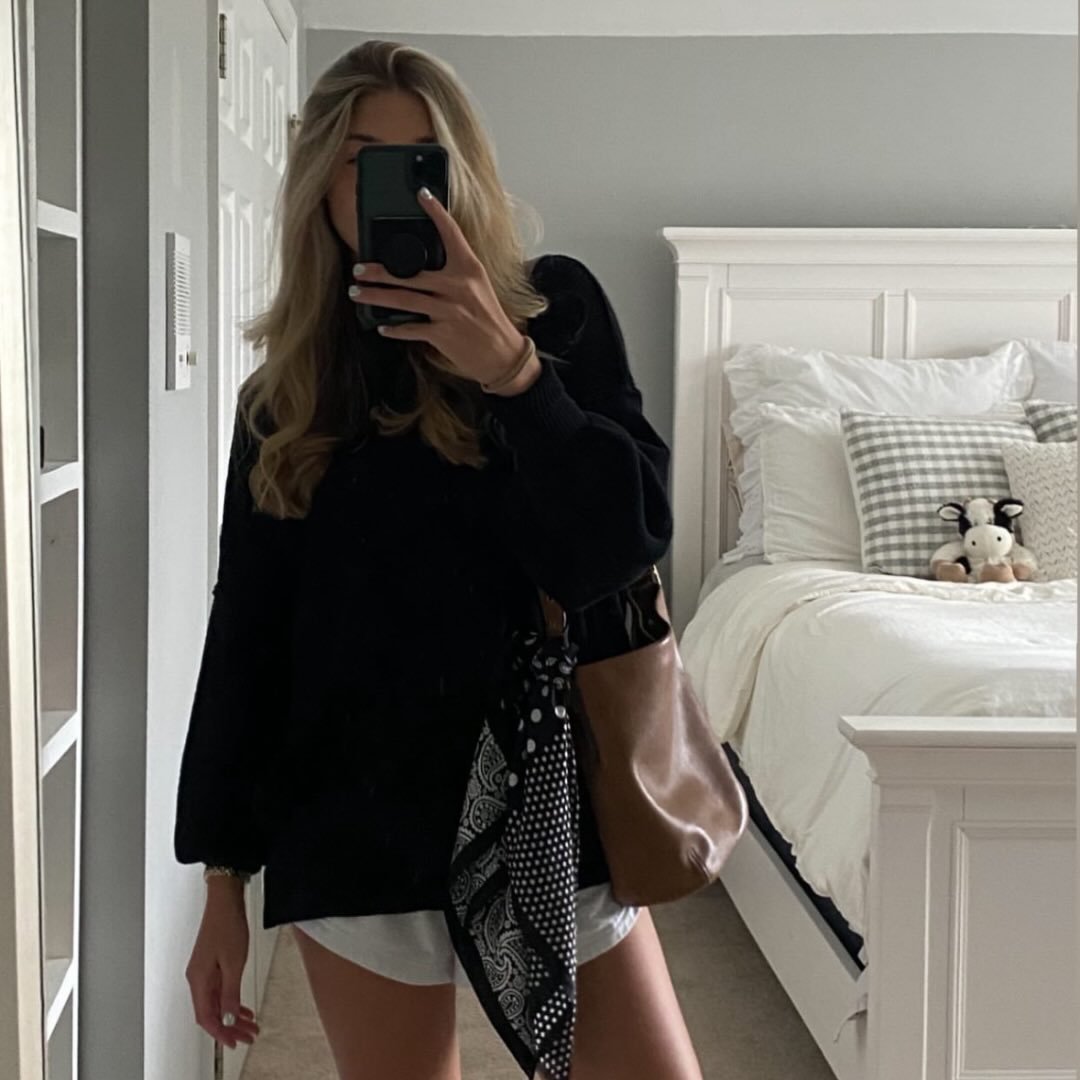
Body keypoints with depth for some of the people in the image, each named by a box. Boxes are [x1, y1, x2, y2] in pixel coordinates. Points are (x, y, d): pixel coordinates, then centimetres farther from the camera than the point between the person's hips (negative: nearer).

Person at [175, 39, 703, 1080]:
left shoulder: (552, 306, 0)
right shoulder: (288, 384, 5)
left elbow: (628, 542, -10)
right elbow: (245, 628, 6)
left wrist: (511, 369, -23)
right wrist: (222, 876, 5)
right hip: (354, 820, 1)